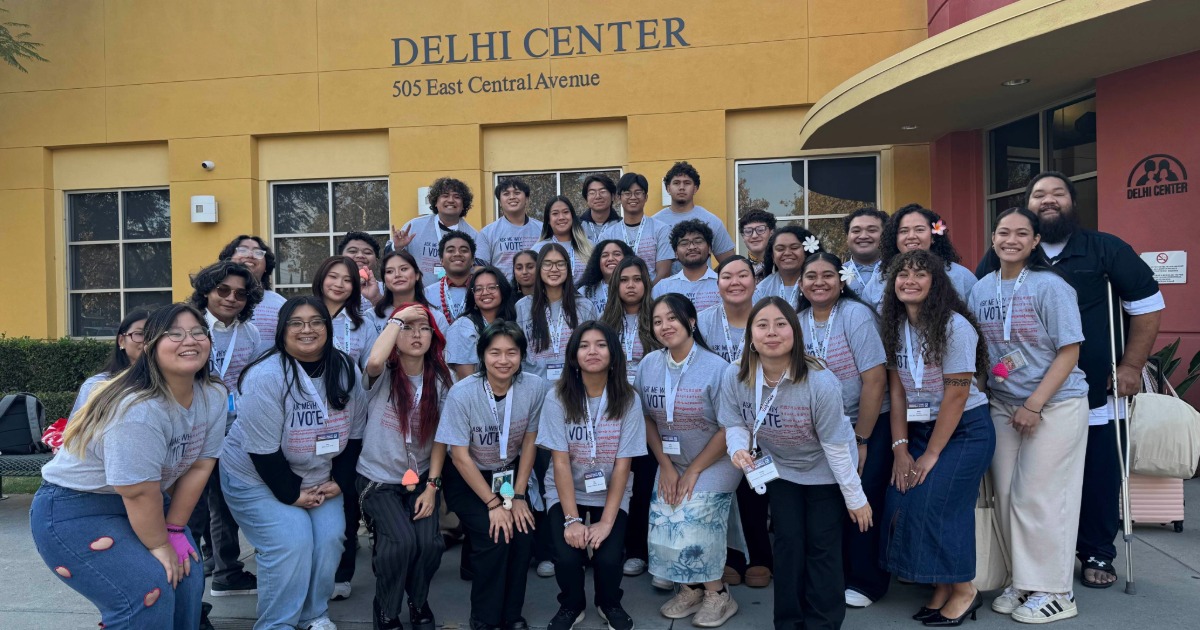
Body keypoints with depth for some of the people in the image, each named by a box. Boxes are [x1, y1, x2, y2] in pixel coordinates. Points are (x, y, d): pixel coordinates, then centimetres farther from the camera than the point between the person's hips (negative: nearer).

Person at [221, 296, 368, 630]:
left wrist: (338, 481, -3)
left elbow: (353, 435, 2)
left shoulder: (347, 372, -8)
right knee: (291, 542, -19)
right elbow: (263, 450, -23)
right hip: (257, 477, -5)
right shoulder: (266, 377, -25)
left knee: (329, 537, -9)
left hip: (318, 475, 5)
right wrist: (291, 495, -18)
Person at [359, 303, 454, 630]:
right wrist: (397, 318, -23)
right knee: (402, 541, -23)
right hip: (379, 478, -3)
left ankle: (419, 603, 15)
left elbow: (440, 438, 1)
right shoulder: (382, 375, -10)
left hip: (420, 477, 3)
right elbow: (374, 361, -37)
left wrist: (432, 485, -6)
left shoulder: (439, 381, -1)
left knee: (429, 542, -17)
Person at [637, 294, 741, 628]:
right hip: (671, 462, 5)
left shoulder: (716, 368, -18)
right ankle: (690, 588, 17)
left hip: (714, 463, -4)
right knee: (664, 524, -7)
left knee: (692, 522, -17)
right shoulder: (649, 365, -4)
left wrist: (693, 471, -14)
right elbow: (647, 418, 2)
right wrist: (666, 466, -4)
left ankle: (717, 594, 6)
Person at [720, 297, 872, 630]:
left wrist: (855, 498, -13)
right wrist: (738, 449, -31)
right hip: (778, 468, 3)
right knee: (788, 543, 7)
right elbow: (735, 424, -8)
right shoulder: (734, 377, -23)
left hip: (825, 471, -2)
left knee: (822, 546, 3)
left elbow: (836, 446, -23)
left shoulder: (820, 381, -33)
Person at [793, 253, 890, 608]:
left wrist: (860, 441, -14)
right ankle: (834, 574, 22)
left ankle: (865, 582, 15)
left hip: (870, 426, -4)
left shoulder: (856, 315, -15)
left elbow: (875, 381, -18)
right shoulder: (798, 322, 0)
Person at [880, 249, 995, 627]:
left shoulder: (955, 326, -15)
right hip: (919, 428, 6)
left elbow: (956, 395, -16)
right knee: (900, 505, -4)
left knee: (932, 506, -13)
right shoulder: (894, 326, 2)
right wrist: (900, 449, -4)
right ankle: (941, 589, 14)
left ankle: (963, 590, 9)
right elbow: (897, 390, 2)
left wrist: (931, 455, -14)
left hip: (965, 429, -6)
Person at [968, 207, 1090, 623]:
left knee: (1038, 498, -2)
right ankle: (1022, 582, 22)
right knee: (1007, 496, 7)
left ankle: (1054, 593, 14)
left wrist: (1034, 405, -16)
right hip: (1003, 405, 5)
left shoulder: (1050, 287, -11)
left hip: (1055, 405, -5)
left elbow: (1069, 352, -12)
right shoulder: (981, 289, 4)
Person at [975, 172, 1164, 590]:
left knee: (1099, 477, 7)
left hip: (1094, 393, 0)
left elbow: (1147, 304, 5)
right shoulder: (1004, 256, 2)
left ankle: (1098, 555, 26)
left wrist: (1131, 366, 0)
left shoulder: (1106, 249, 0)